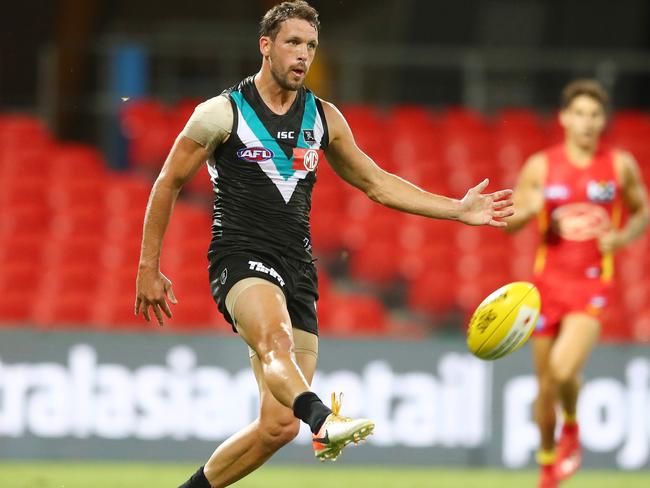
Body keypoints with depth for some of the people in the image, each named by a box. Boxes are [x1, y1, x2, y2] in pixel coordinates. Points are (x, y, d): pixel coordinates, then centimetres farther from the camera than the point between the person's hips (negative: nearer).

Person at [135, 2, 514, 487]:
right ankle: (323, 421, -67)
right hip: (241, 259, -5)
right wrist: (149, 268, 6)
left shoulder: (324, 118, 14)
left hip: (297, 273, 5)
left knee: (279, 425, -5)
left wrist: (458, 210, 15)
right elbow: (168, 184, 7)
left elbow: (377, 183, 22)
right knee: (277, 339, -39)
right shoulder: (222, 113, 0)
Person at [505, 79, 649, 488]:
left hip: (593, 283, -2)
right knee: (546, 385, 6)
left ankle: (572, 429, 9)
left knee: (564, 370, -24)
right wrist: (529, 209, -17)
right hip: (549, 281, 2)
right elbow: (510, 222, 6)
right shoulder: (541, 166, 1)